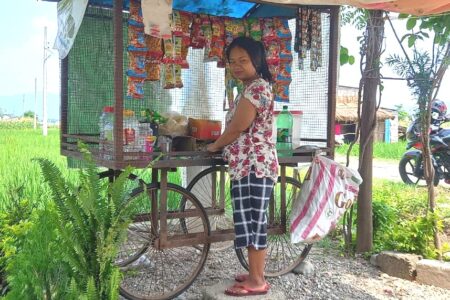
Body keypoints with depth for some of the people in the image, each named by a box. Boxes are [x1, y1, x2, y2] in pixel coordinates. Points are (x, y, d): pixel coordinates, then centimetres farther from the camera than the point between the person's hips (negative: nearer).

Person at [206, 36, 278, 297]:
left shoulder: (257, 88, -14)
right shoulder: (252, 88, 20)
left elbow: (237, 129, -15)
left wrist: (215, 146, 0)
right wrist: (222, 145, 13)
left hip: (254, 165, -10)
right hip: (250, 165, 10)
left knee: (253, 221, -5)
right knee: (253, 221, 14)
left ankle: (257, 281, 5)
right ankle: (256, 273, 25)